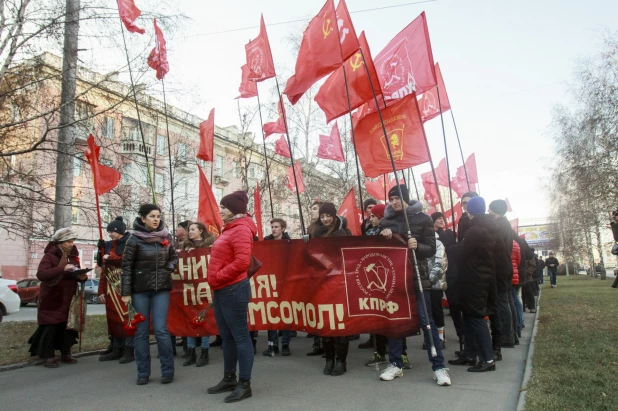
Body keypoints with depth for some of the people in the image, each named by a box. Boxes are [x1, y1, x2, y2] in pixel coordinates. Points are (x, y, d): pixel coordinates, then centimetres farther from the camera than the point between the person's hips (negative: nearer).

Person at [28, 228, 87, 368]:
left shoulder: (73, 256, 10)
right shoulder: (50, 256, -10)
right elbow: (40, 274, -24)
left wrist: (83, 277, -6)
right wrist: (62, 268, -34)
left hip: (68, 299, 5)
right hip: (52, 300, -5)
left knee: (68, 326, 6)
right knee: (50, 327, -4)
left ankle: (65, 354, 17)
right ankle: (48, 356, 7)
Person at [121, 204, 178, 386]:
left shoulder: (165, 237, 3)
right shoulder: (134, 239, -6)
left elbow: (174, 257, 16)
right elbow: (127, 267, -5)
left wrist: (168, 269, -4)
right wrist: (126, 293, -6)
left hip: (161, 289, 1)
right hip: (140, 289, -1)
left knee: (161, 329, -3)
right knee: (141, 331, 6)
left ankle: (168, 370, 9)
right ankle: (143, 373, 17)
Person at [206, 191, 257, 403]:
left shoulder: (241, 229, -13)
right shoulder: (230, 228, 18)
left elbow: (242, 262, -23)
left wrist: (218, 276, -14)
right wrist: (216, 279, 12)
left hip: (233, 290, -10)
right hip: (222, 290, 10)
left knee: (240, 336, -2)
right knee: (227, 337, 17)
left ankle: (245, 384, 7)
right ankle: (229, 378, 29)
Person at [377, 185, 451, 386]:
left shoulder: (423, 219, 0)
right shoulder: (385, 221, 8)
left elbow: (431, 248, -3)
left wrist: (417, 246, -24)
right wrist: (381, 236, -11)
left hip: (417, 276, -3)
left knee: (426, 321, -2)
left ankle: (439, 367, 7)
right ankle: (395, 364, 18)